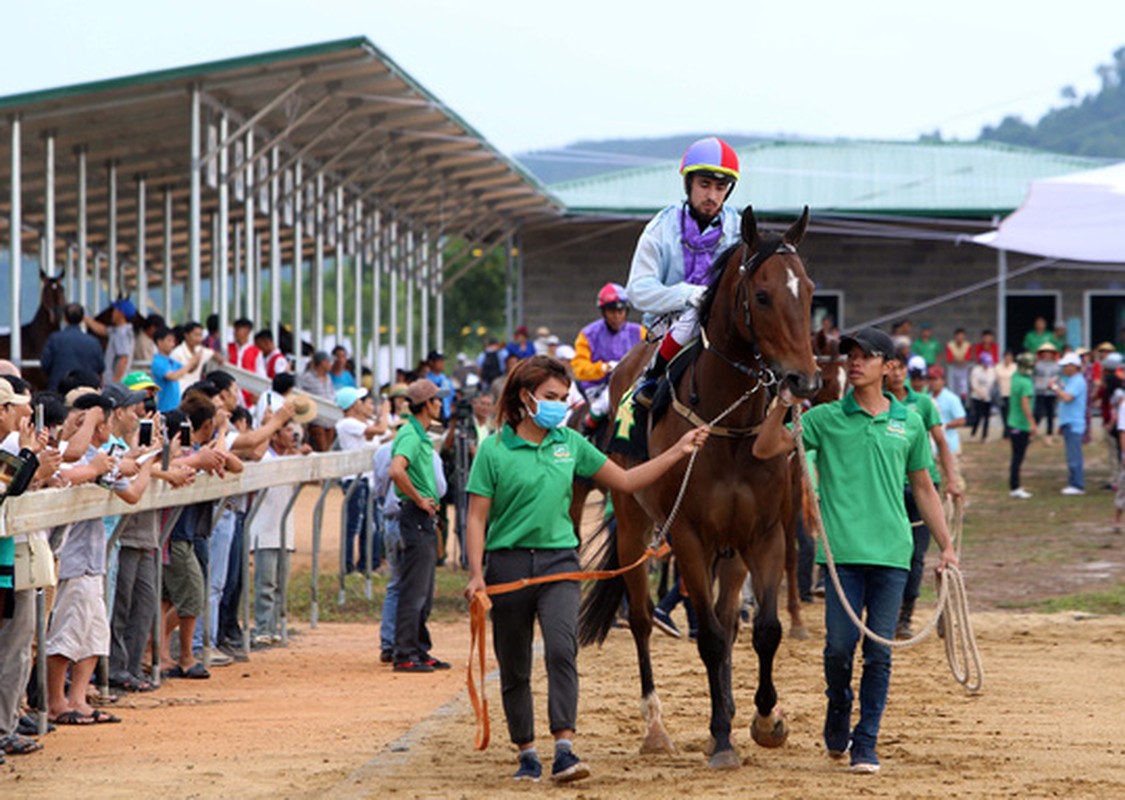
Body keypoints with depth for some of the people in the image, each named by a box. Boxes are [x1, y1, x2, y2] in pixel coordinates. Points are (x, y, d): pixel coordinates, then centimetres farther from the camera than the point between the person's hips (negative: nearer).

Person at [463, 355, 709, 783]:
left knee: (562, 650, -19)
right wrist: (476, 574, -13)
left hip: (558, 559, 1)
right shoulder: (494, 450, -2)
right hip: (509, 563, -1)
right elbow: (476, 519, -3)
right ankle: (527, 754, 19)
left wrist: (678, 451, 9)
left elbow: (625, 481, 15)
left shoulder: (570, 443, 9)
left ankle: (565, 750, -24)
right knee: (514, 668, 6)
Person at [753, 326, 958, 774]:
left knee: (879, 653, 0)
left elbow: (923, 489, 18)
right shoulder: (826, 419, 5)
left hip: (892, 553, 1)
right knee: (840, 646, -4)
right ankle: (837, 715, 23)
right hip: (844, 552, -1)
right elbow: (765, 450, -1)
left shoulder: (909, 425, 11)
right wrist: (783, 405, -15)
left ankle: (866, 743, 7)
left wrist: (946, 546, 14)